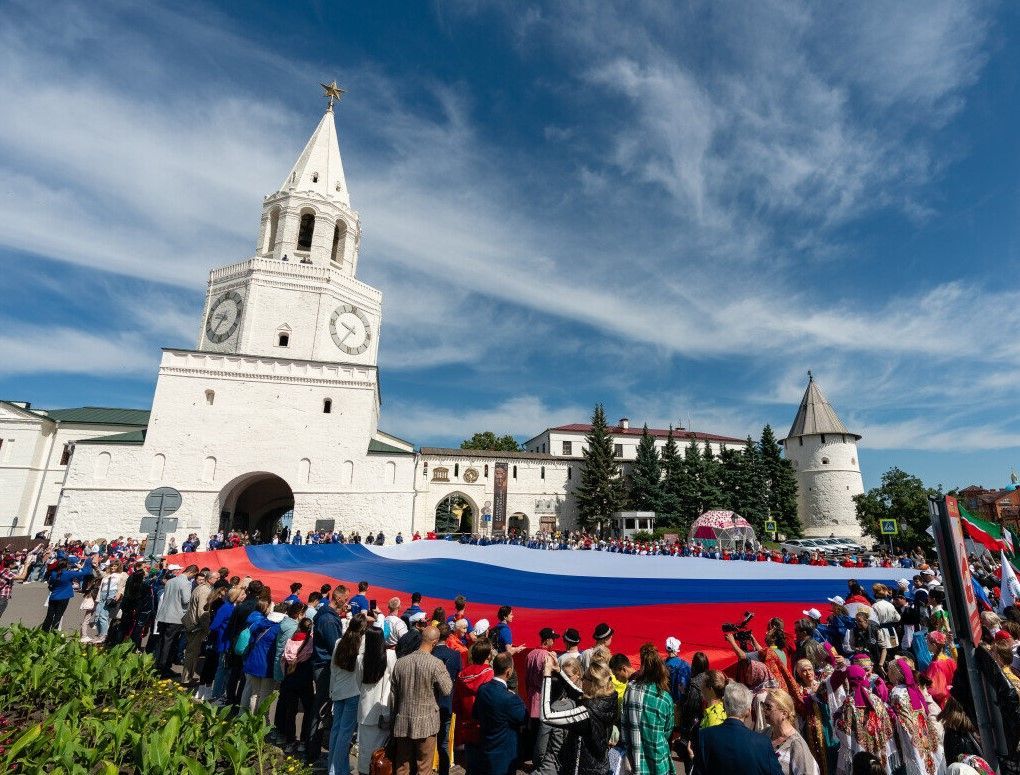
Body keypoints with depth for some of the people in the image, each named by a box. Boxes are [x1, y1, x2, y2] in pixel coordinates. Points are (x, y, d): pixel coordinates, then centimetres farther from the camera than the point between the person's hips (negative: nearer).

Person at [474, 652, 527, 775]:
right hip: (504, 753, -6)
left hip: (486, 748, 6)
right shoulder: (509, 698, -31)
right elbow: (523, 719, -15)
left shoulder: (482, 689, -9)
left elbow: (475, 714, 6)